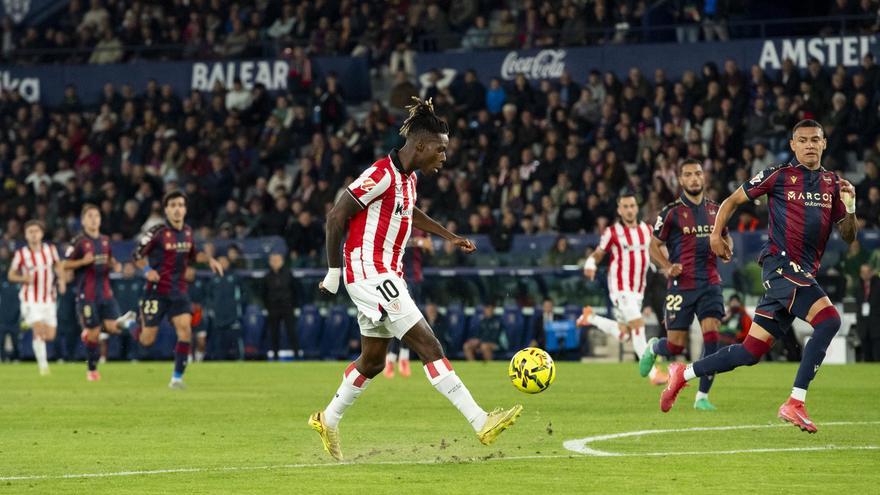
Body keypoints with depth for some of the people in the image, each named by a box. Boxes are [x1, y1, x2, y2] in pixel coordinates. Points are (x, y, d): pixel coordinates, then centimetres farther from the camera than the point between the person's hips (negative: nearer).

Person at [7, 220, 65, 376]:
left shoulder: (50, 249, 2)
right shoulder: (21, 254, -6)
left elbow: (58, 265, 17)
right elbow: (11, 275, 1)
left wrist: (61, 280, -1)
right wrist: (23, 278, -19)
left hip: (49, 298, 4)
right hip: (31, 299, -4)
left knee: (50, 336, 3)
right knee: (39, 330, -19)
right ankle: (43, 364, -8)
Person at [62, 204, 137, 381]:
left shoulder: (105, 240, 10)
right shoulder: (79, 241, -7)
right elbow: (65, 265, -7)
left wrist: (115, 265, 3)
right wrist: (83, 261, -22)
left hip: (105, 292, 4)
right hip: (87, 294, -4)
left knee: (112, 327, -10)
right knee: (93, 332, -2)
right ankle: (92, 369, 12)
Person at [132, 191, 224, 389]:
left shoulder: (187, 231, 6)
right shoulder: (158, 232, -12)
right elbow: (138, 255, -6)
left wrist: (209, 259, 7)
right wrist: (147, 270, -23)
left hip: (179, 291, 4)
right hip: (157, 291, -4)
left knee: (185, 330, -15)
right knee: (147, 340, -1)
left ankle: (177, 377, -7)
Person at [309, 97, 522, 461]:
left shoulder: (407, 178, 12)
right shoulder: (382, 175, -17)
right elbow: (336, 216, -17)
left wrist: (449, 236, 33)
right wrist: (334, 272, -13)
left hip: (386, 276, 10)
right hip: (370, 273, -10)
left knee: (373, 360, 17)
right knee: (428, 346, -15)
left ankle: (328, 421, 33)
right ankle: (481, 423, -20)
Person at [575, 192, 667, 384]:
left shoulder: (646, 230, 7)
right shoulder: (612, 232, -6)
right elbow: (598, 254, 0)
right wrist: (590, 265, -21)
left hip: (638, 289, 6)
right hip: (620, 287, -6)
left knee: (623, 334, 9)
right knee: (638, 325, -19)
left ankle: (591, 317, 33)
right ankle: (652, 372, -18)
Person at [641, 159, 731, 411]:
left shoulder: (715, 209, 10)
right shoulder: (672, 212, -2)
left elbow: (725, 237, 25)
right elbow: (654, 246, 5)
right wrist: (668, 267, -12)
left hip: (710, 283, 3)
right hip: (681, 285, -3)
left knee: (711, 334, -14)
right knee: (676, 346, -2)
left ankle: (702, 396, -6)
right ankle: (653, 348, 36)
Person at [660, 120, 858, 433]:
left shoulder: (833, 184, 13)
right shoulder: (779, 176, 1)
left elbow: (848, 237, 12)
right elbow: (733, 200, 11)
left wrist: (849, 207, -5)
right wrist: (716, 234, 0)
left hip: (804, 275, 6)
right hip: (780, 263, -6)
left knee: (751, 352, 6)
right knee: (829, 320, -27)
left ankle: (684, 374, 26)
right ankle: (795, 404, -25)